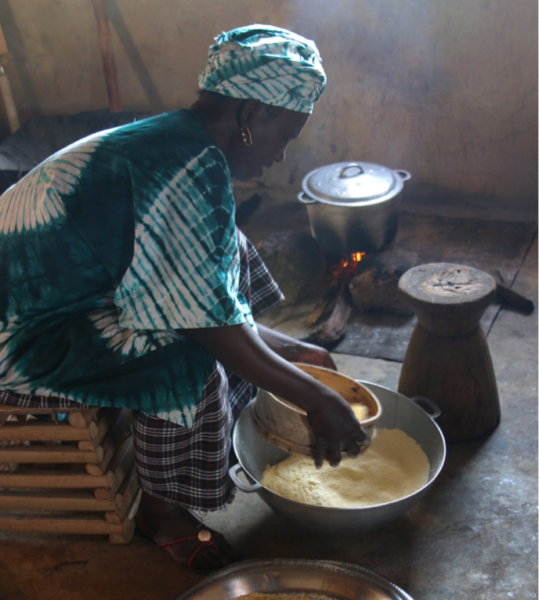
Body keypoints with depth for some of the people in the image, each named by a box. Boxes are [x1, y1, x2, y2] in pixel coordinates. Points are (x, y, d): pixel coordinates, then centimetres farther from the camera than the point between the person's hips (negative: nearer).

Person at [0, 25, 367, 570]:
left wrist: (288, 349, 11)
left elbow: (204, 293, 11)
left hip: (52, 289, 10)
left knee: (225, 253, 10)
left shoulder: (168, 140, 5)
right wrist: (315, 399, -15)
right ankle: (158, 508, 0)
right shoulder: (195, 171, -26)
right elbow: (215, 328, -25)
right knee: (191, 365, -26)